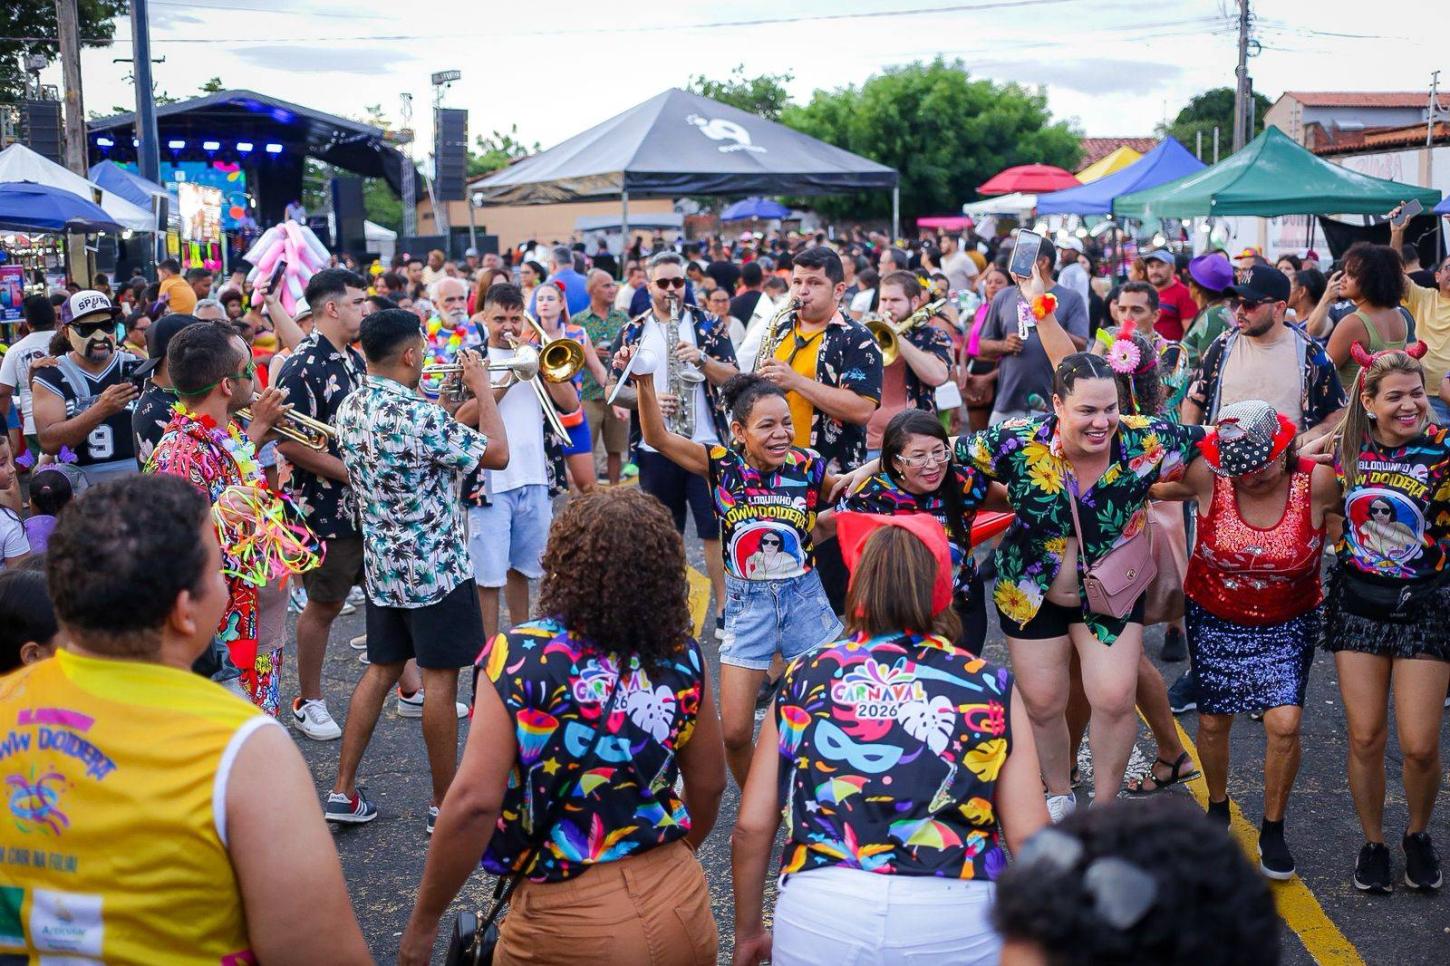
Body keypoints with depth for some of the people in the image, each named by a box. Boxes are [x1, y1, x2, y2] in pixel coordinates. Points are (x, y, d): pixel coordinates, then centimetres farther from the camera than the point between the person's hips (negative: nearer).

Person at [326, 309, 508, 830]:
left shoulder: (349, 410, 2)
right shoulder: (418, 416, -23)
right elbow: (497, 454, -17)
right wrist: (482, 387, -5)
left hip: (382, 564, 8)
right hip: (435, 567, -8)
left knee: (381, 669, 16)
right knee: (440, 680, 3)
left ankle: (343, 791, 18)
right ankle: (445, 803, 13)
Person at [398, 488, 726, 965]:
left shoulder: (521, 657, -15)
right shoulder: (682, 656, -4)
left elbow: (474, 801, -20)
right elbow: (708, 783, 8)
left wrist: (422, 923, -8)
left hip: (570, 920, -3)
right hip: (682, 905, 3)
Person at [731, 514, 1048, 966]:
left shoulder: (803, 681, 9)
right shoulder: (990, 688, 7)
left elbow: (751, 827, 9)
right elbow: (1028, 836, 3)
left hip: (818, 917, 1)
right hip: (957, 924, 0)